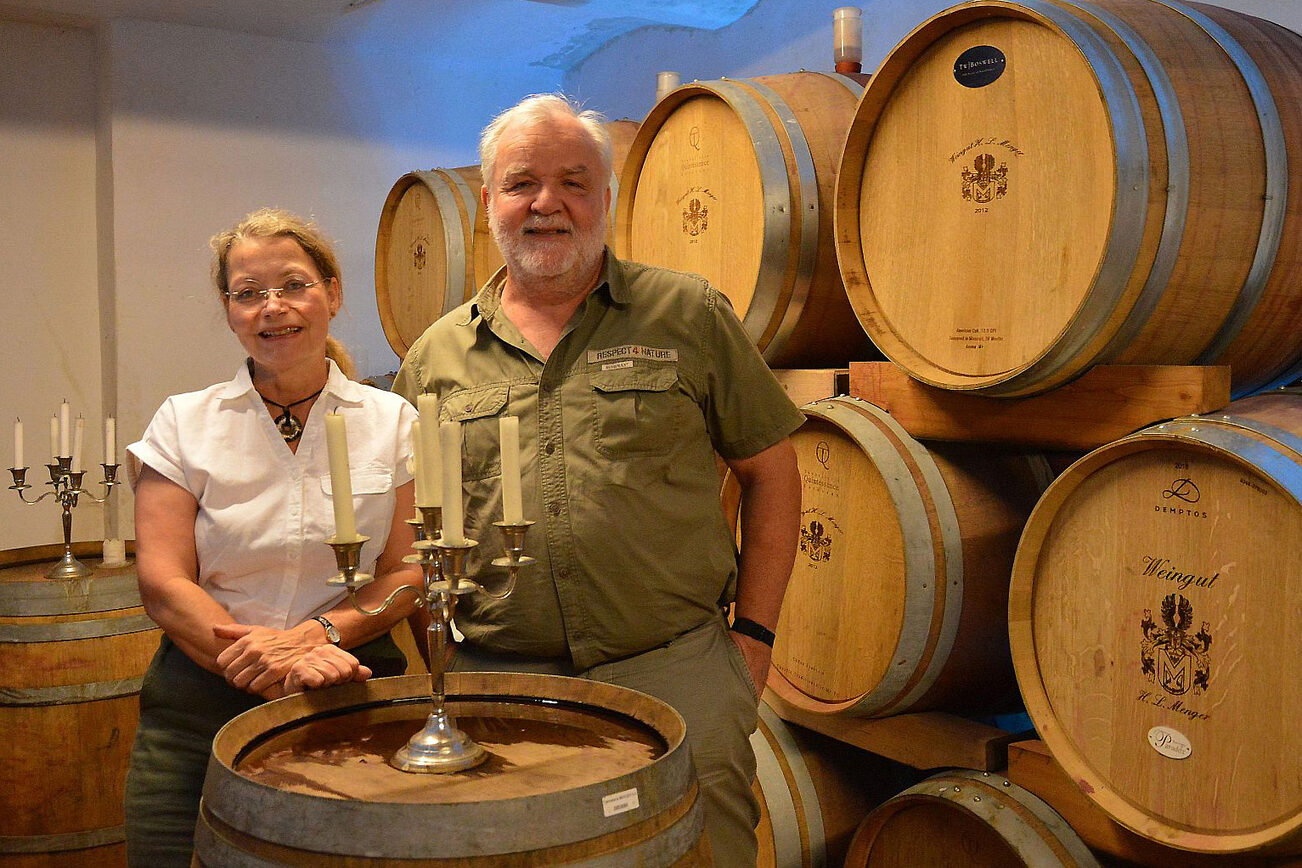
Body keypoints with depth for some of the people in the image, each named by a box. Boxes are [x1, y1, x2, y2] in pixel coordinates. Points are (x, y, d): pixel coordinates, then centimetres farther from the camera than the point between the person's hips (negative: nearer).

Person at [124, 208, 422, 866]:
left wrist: (317, 633, -17)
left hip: (356, 692, 0)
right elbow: (163, 581, -5)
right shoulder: (184, 424, 2)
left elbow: (407, 573, 0)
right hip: (203, 705, 0)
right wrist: (271, 666, -19)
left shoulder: (391, 422, 3)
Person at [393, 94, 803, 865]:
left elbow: (771, 472, 5)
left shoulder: (689, 316, 3)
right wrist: (441, 664, 7)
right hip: (493, 682, 2)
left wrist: (753, 631, 0)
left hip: (676, 674, -1)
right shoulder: (436, 355, 8)